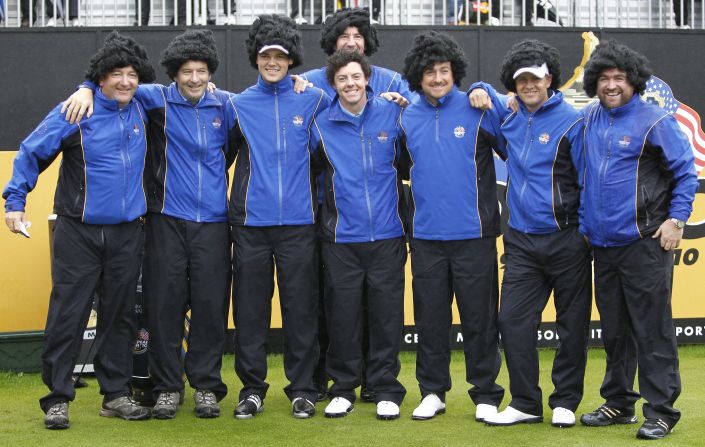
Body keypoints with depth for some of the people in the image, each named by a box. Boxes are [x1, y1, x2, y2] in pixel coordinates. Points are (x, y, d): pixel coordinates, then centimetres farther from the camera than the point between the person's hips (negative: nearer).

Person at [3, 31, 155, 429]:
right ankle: (57, 398, 3)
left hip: (127, 233, 4)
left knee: (120, 315, 9)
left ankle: (116, 394, 19)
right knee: (68, 315, -3)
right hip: (79, 232, -4)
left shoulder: (141, 109, 5)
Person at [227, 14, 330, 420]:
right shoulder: (238, 105, 8)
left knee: (302, 307, 2)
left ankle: (303, 389, 13)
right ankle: (252, 389, 14)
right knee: (250, 309, 4)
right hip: (251, 221, 1)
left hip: (299, 222, -1)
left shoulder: (314, 100, 5)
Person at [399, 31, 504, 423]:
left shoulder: (478, 110, -3)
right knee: (430, 317, 10)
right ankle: (432, 391, 21)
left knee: (479, 317, 3)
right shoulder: (407, 118, 7)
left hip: (474, 233, -3)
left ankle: (486, 394, 14)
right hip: (426, 236, 3)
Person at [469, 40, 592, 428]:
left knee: (572, 324, 5)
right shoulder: (510, 120, 8)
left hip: (566, 240, -5)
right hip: (521, 241, 5)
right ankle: (525, 403, 12)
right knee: (513, 320, 1)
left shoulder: (571, 122, -8)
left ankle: (565, 403, 18)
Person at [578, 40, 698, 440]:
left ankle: (661, 411, 2)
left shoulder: (655, 121, -8)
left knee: (652, 332, -4)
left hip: (644, 243, -6)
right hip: (603, 243, 6)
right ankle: (619, 403, 26)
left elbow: (686, 173, -5)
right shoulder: (590, 118, 10)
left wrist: (676, 219, -11)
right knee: (614, 330, 15)